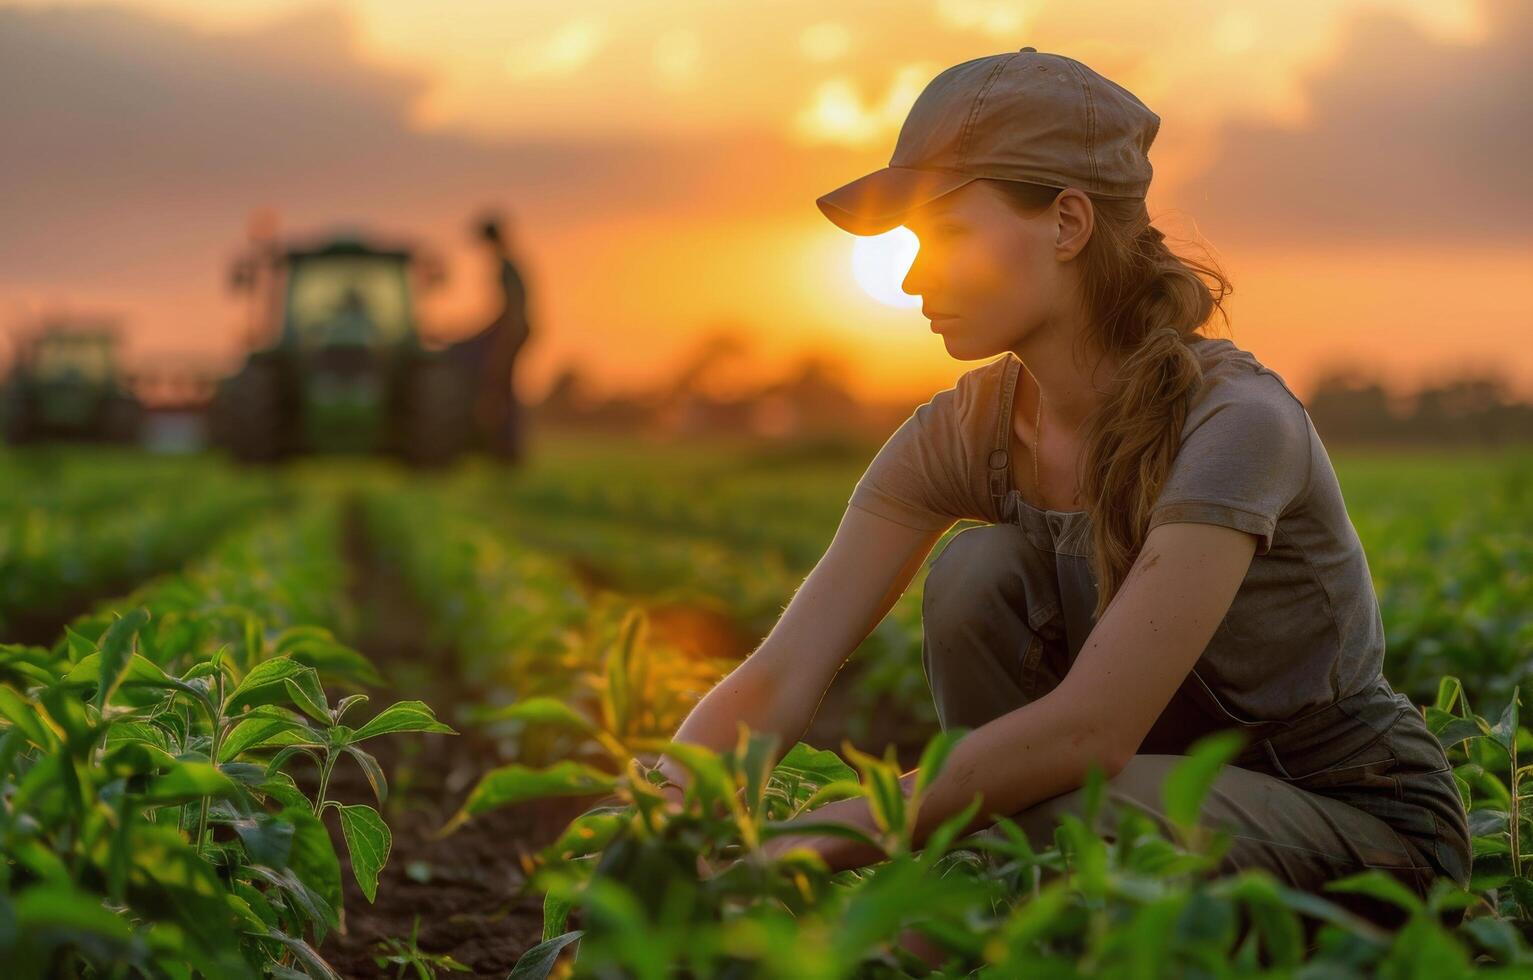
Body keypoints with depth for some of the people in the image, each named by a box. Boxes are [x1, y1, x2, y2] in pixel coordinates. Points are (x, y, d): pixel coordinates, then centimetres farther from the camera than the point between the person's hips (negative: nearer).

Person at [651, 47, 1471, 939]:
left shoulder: (1235, 424, -28)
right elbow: (778, 680, -15)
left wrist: (803, 850, -36)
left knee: (1061, 817, -35)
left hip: (1373, 837, -5)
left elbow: (1089, 731, -35)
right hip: (1176, 788, 6)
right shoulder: (965, 432, -8)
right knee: (976, 574, -19)